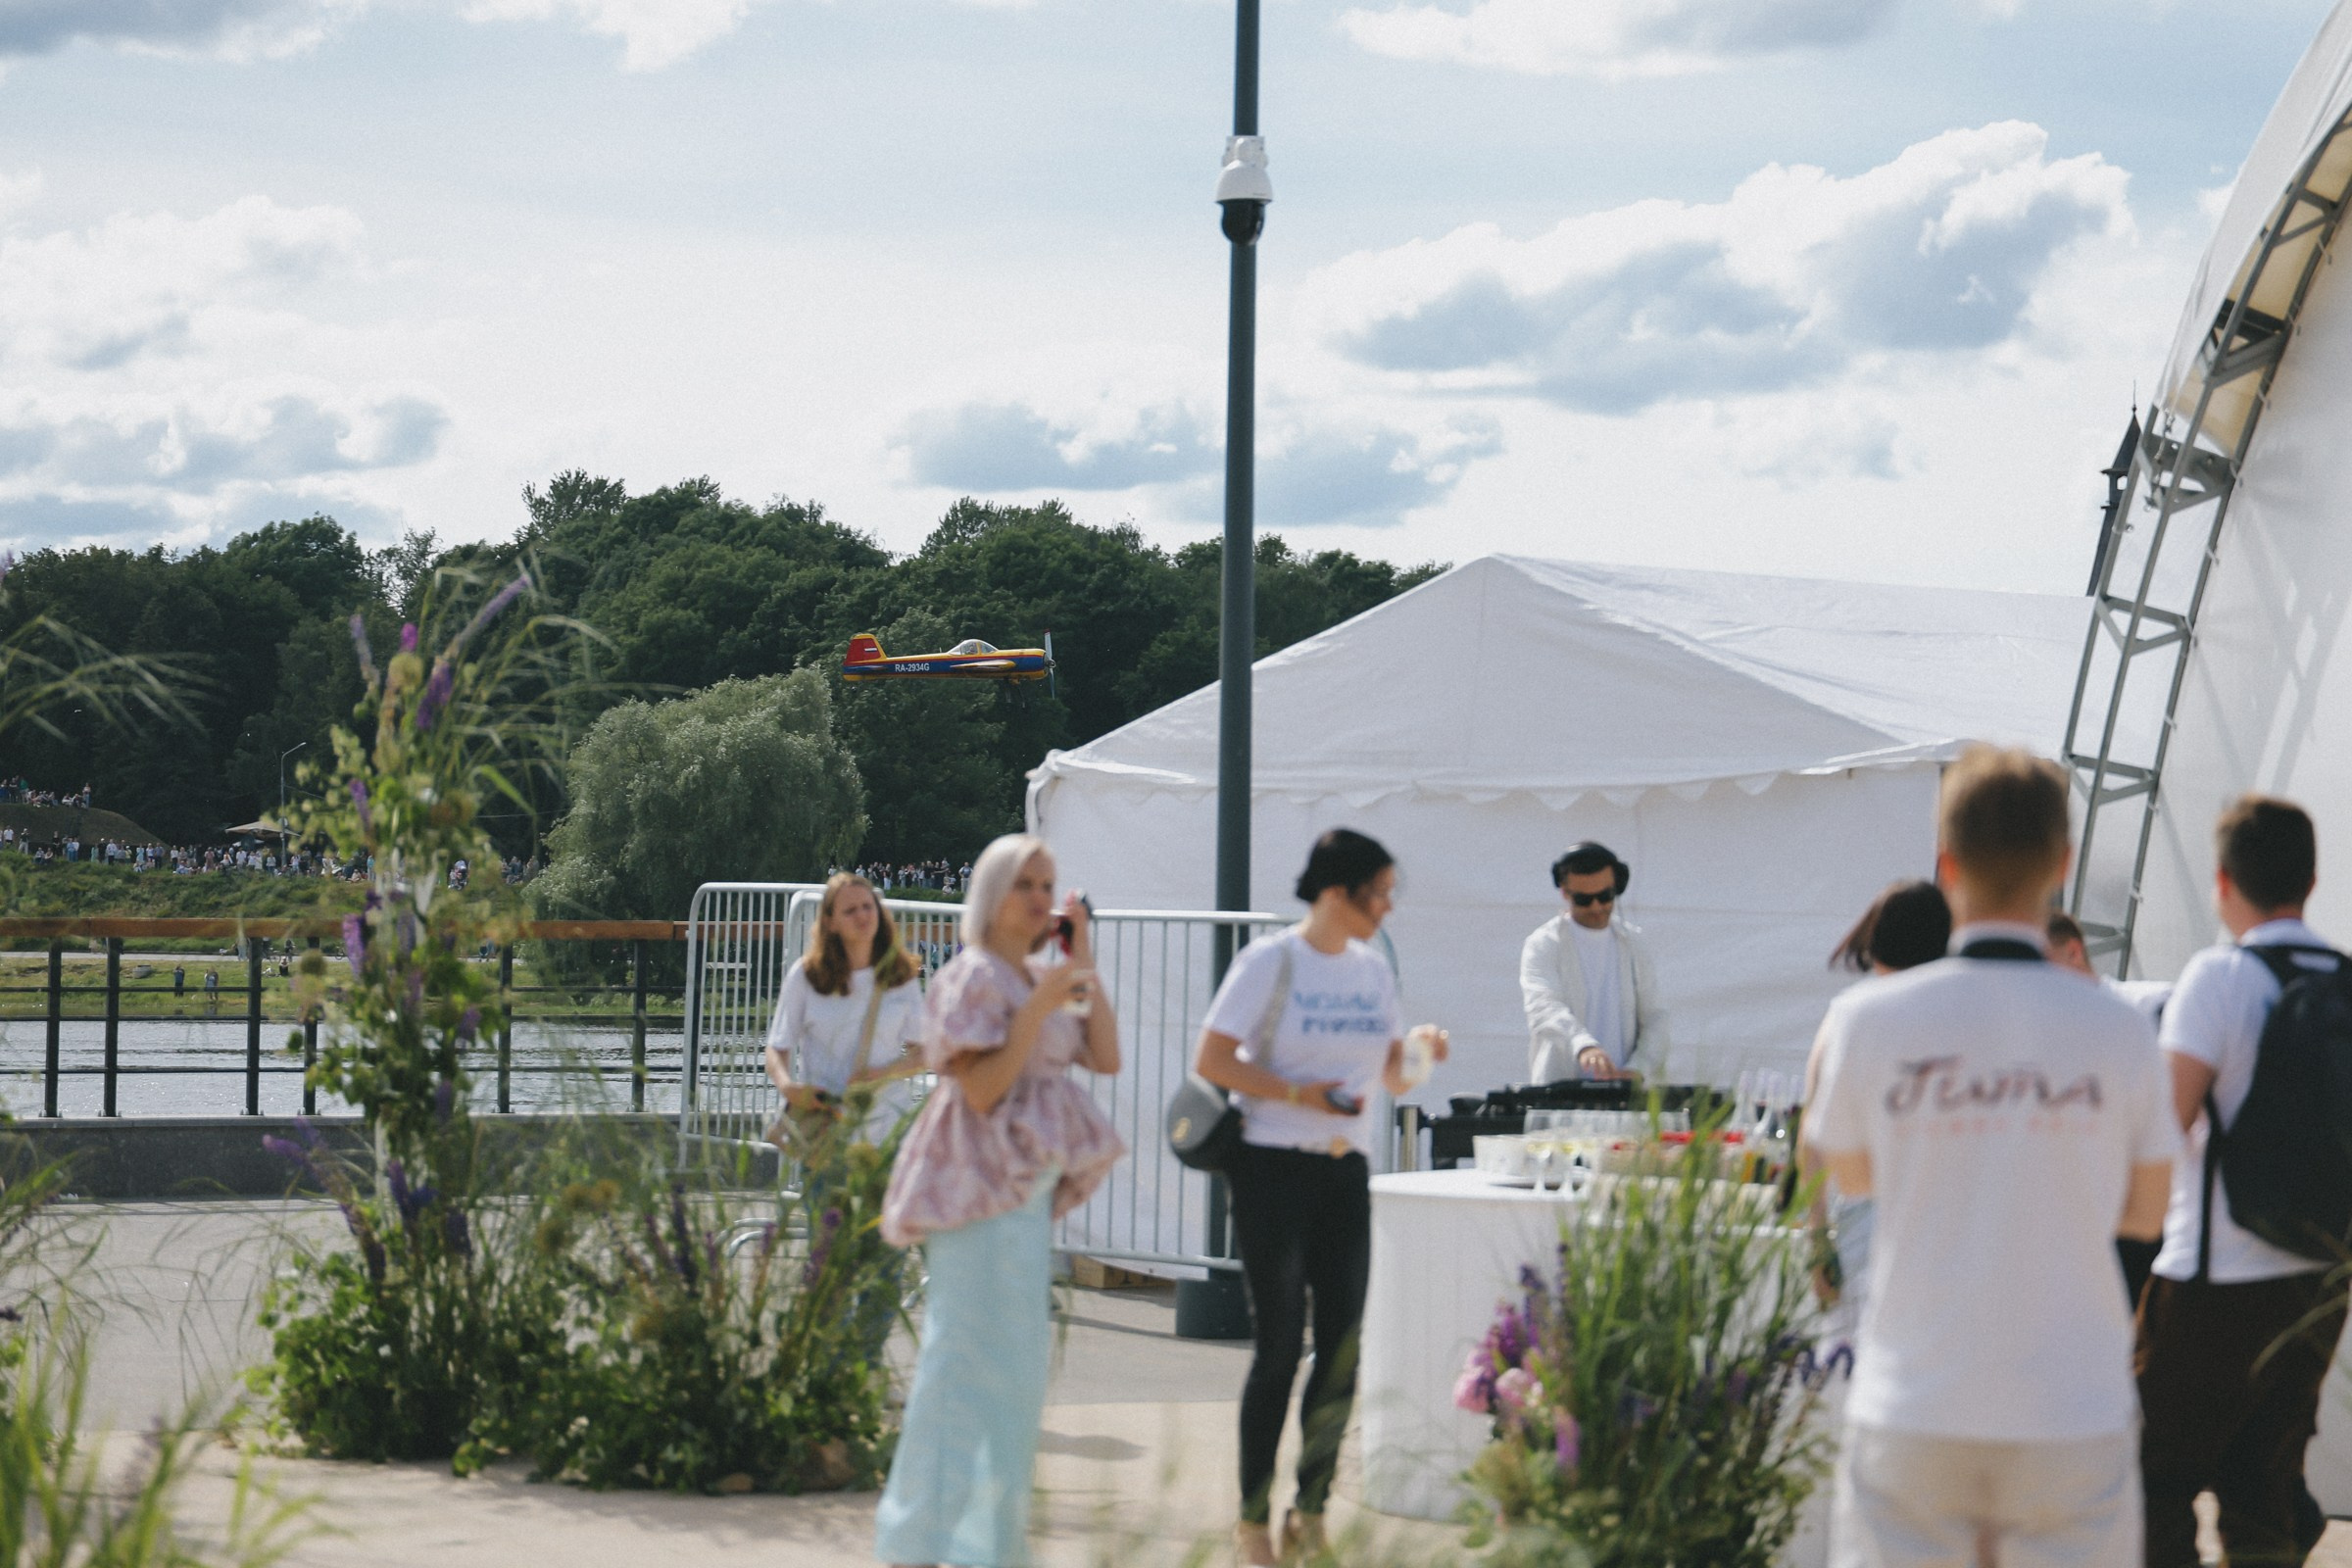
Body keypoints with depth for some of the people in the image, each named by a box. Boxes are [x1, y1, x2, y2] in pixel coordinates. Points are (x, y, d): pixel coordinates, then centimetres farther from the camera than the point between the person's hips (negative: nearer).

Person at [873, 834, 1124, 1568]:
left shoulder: (1042, 978, 14)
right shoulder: (974, 977, -11)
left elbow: (1106, 1058, 7)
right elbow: (981, 1089, -18)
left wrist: (1085, 964, 4)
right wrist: (1039, 1007, -22)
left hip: (1029, 1184, 9)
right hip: (983, 1186, -9)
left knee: (1014, 1360, 13)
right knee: (980, 1355, -9)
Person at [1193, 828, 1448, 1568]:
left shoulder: (1372, 970, 11)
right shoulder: (1270, 961, -7)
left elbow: (1392, 1078, 17)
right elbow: (1211, 1060, -11)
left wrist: (1417, 1054, -5)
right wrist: (1296, 1093, -19)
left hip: (1345, 1172, 6)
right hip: (1273, 1168, -6)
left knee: (1345, 1342, 1)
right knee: (1279, 1341, -4)